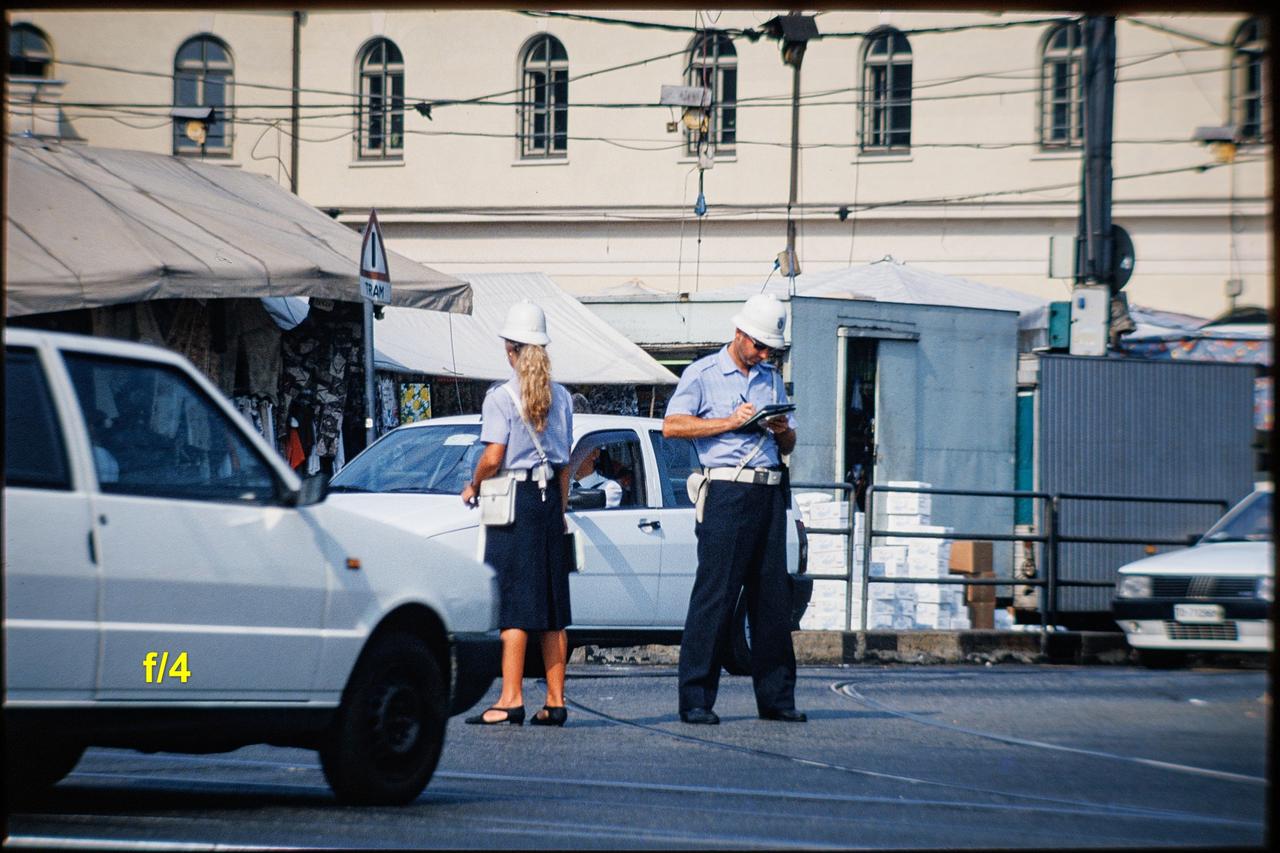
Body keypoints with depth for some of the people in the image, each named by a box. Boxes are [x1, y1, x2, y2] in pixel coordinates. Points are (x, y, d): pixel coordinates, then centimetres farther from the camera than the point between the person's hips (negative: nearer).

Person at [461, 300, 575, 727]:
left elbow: (493, 456, -14)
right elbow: (565, 462, 13)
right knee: (552, 604, 8)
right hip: (549, 499, 6)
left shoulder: (501, 396, -9)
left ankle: (512, 699, -11)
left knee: (513, 604, -6)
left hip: (512, 500, -6)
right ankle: (555, 701, 8)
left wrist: (473, 486, 3)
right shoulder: (561, 397, 10)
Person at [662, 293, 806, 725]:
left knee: (773, 597, 5)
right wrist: (729, 422, -12)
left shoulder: (771, 379, 21)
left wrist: (783, 431, 0)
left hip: (769, 493, 6)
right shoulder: (703, 374, 4)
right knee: (714, 596, -8)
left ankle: (776, 698, 10)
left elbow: (788, 445, 24)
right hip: (727, 491, -6)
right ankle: (695, 700, -6)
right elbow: (672, 425, -7)